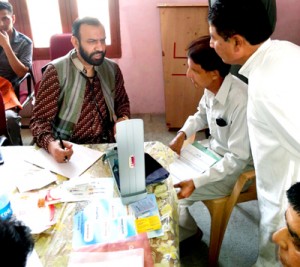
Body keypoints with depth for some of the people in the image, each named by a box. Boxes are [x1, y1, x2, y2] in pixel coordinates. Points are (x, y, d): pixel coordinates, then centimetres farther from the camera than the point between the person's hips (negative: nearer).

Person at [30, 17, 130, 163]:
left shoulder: (112, 68, 4)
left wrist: (123, 118, -1)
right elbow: (39, 119, -10)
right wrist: (51, 144, -31)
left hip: (105, 146, 4)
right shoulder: (56, 71, -10)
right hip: (68, 150, -3)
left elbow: (122, 101, 21)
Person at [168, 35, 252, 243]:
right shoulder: (211, 87, -11)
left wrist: (196, 182, -33)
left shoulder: (241, 102, -35)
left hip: (237, 168, -8)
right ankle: (176, 228, 26)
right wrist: (182, 135, -6)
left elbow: (238, 158, -30)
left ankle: (186, 233, 21)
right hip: (214, 149, 8)